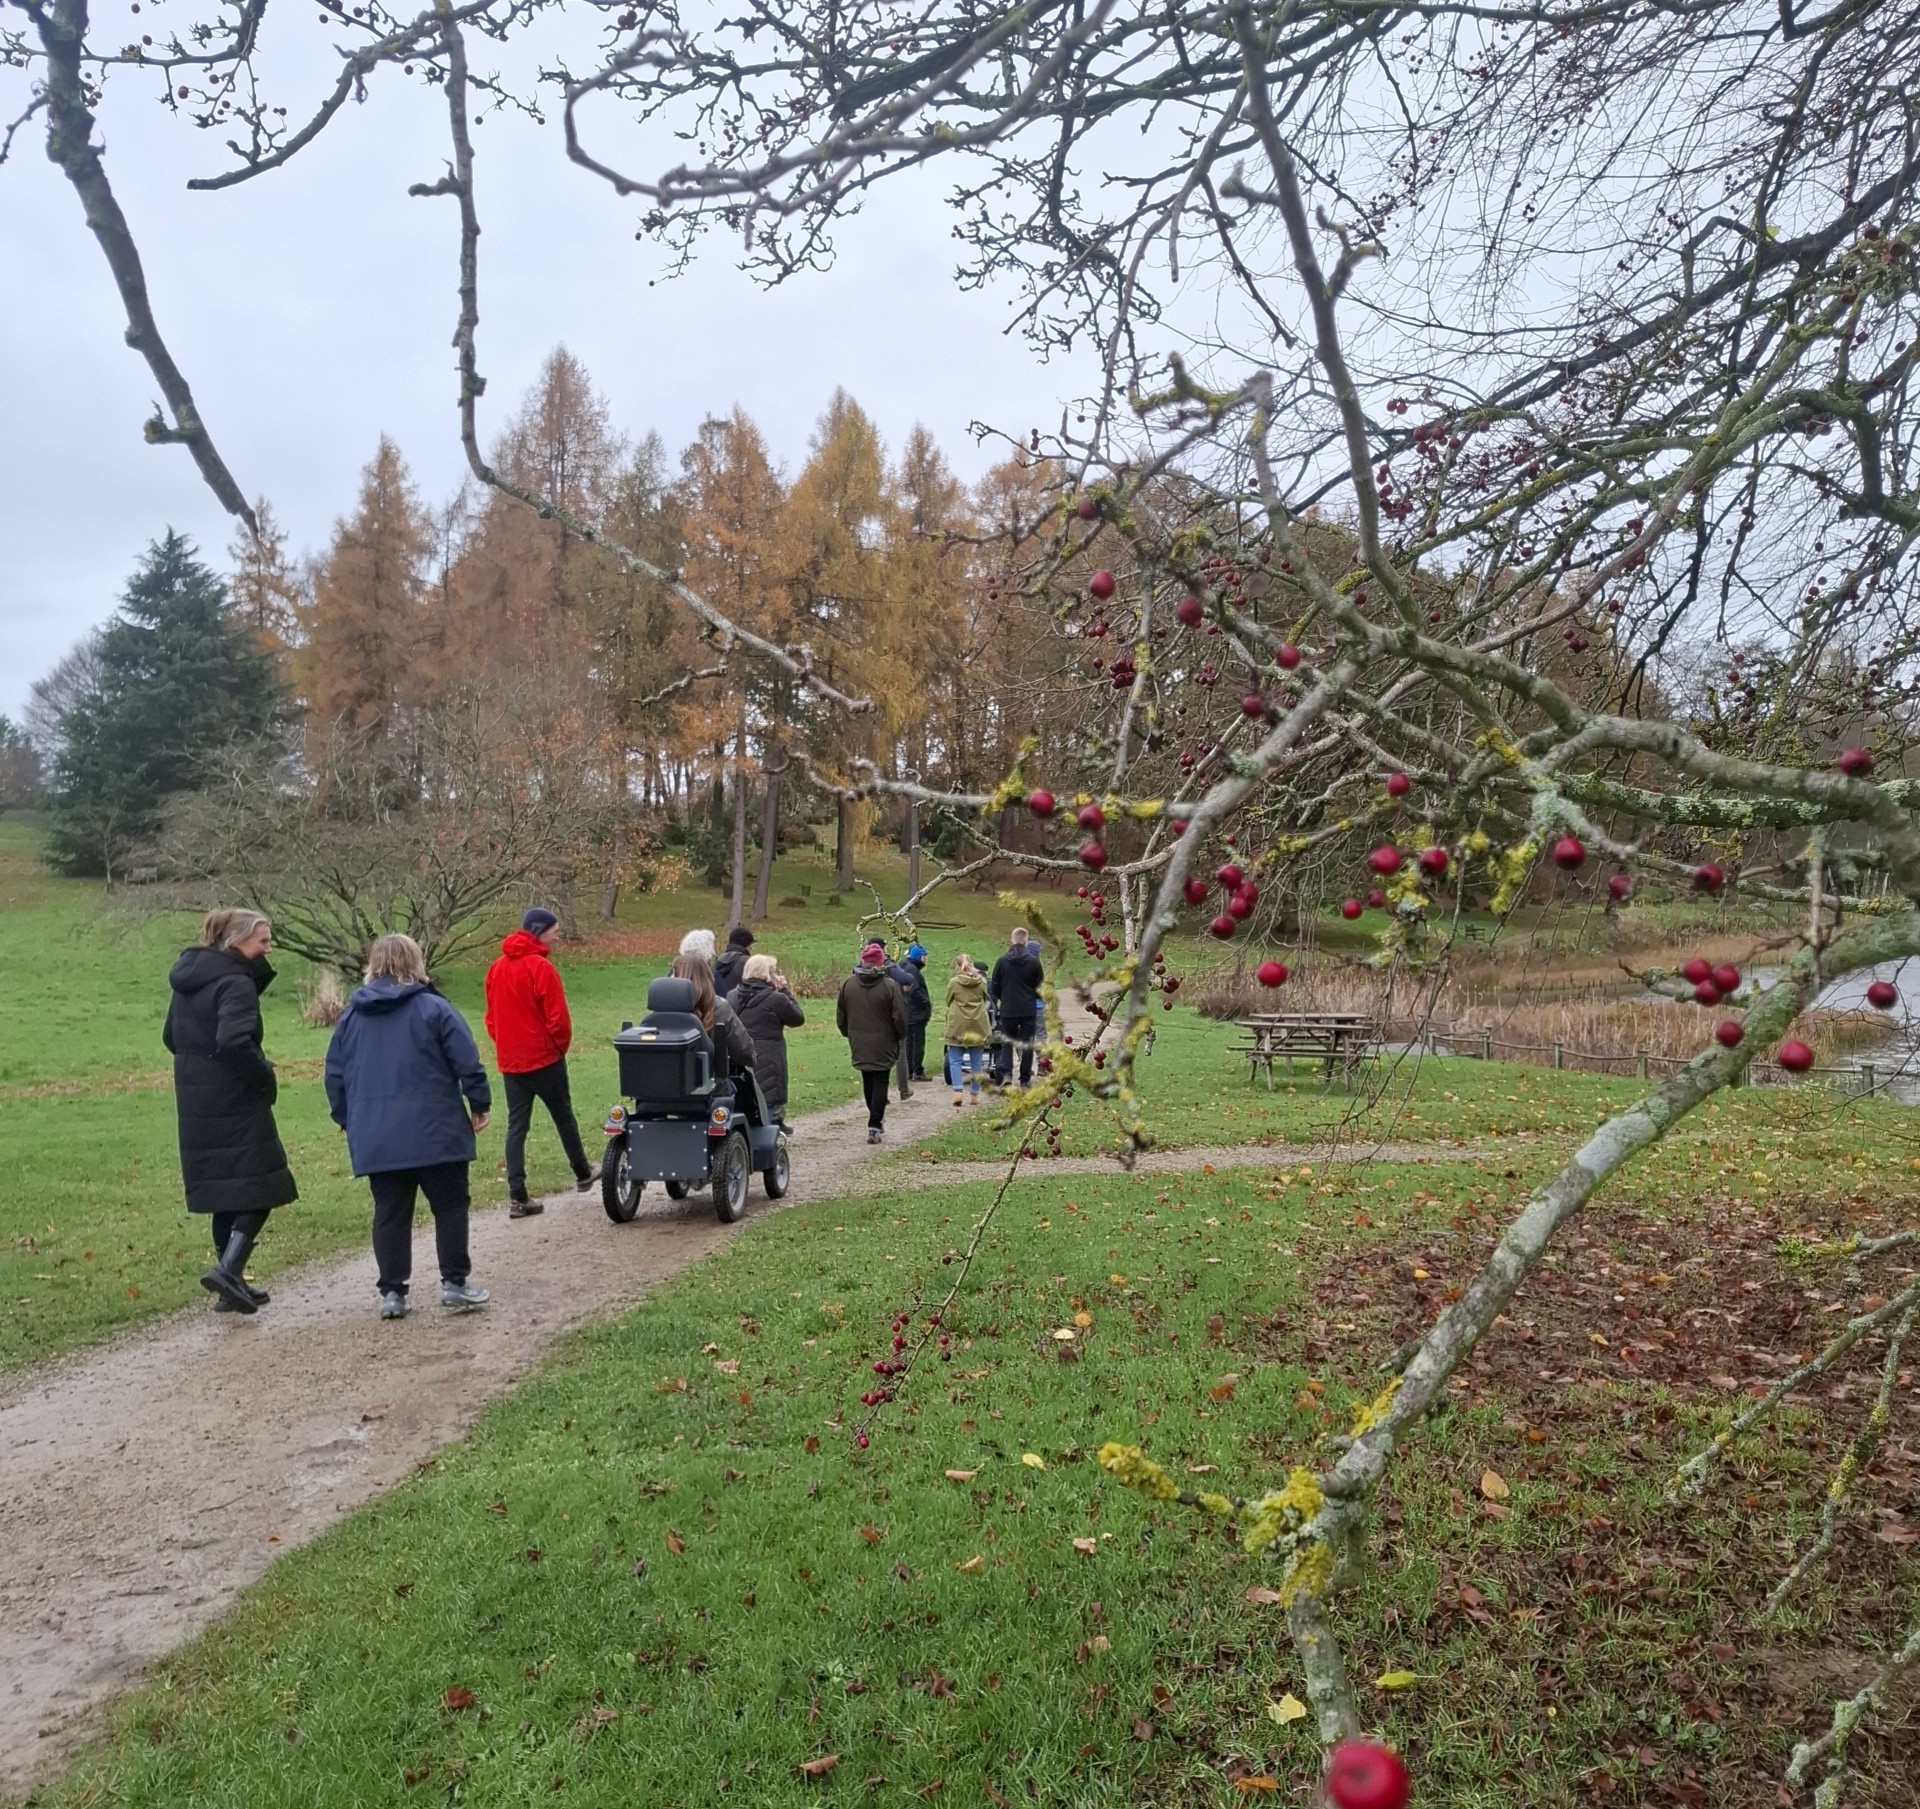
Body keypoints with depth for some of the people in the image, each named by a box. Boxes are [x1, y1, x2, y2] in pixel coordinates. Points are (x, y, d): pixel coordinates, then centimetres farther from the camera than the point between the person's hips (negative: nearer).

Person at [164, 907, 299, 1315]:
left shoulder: (187, 979, 13)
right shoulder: (236, 983, -16)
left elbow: (171, 1037, 20)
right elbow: (234, 1041, -28)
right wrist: (265, 1076, -14)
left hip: (196, 1105, 9)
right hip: (235, 1103, -9)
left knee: (226, 1193, 15)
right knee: (259, 1189, -1)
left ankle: (231, 1285, 21)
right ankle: (227, 1270, -15)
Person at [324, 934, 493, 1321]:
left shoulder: (351, 1015, 8)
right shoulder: (433, 1008, -5)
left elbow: (335, 1074, 13)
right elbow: (467, 1063, -8)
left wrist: (346, 1119, 24)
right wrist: (480, 1104, 3)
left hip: (375, 1138, 4)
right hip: (435, 1133, -4)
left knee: (390, 1213, 9)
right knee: (450, 1205, 7)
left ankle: (392, 1292, 9)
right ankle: (454, 1283, 7)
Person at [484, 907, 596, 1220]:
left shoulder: (497, 968, 7)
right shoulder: (541, 967, -15)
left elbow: (491, 1017, 12)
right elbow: (557, 1017, -16)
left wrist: (505, 1045, 17)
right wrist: (563, 1045, 0)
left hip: (510, 1060, 6)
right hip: (544, 1057, -6)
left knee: (516, 1125, 5)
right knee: (563, 1117, 12)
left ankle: (517, 1197, 1)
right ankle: (582, 1173, 28)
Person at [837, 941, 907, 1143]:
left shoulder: (847, 984, -3)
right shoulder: (889, 986, -15)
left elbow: (840, 1016, 6)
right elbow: (900, 1017, -11)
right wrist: (901, 1037, 7)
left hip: (859, 1045, 4)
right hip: (882, 1045, -4)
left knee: (867, 1082, 18)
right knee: (880, 1083, 3)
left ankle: (877, 1120, 31)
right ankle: (875, 1126, -3)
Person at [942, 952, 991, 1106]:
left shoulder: (954, 982, -8)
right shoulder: (982, 982, 0)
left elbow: (948, 1002, 3)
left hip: (958, 1026, -2)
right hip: (978, 1025, 2)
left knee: (955, 1061, 4)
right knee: (976, 1063, 10)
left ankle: (958, 1091, -10)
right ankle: (975, 1094, 12)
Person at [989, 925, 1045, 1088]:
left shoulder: (1002, 961, -4)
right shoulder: (1034, 961, -6)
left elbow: (995, 987, 3)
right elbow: (1040, 986, 0)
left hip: (1007, 1009, 1)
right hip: (1029, 1009, -1)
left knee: (1007, 1043, 12)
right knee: (1027, 1044, 7)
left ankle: (1006, 1074, -5)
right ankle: (1025, 1078, 8)